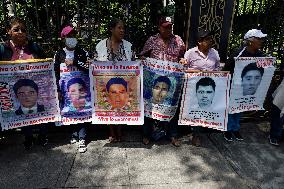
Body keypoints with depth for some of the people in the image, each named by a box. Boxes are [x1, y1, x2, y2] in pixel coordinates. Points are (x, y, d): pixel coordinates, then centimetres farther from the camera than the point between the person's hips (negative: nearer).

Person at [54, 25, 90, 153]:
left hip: (80, 87, -1)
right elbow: (55, 73, 5)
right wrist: (58, 90, -1)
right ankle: (75, 134, 24)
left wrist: (74, 62, -18)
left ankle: (81, 139, 4)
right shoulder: (59, 54, 6)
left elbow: (89, 68, -8)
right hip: (65, 88, 2)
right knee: (68, 111, 5)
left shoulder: (82, 53, 3)